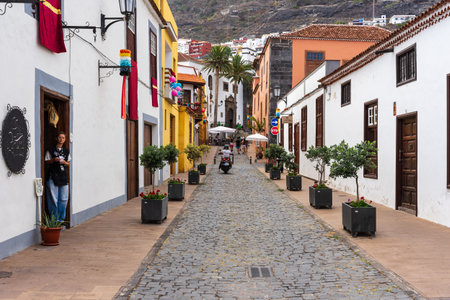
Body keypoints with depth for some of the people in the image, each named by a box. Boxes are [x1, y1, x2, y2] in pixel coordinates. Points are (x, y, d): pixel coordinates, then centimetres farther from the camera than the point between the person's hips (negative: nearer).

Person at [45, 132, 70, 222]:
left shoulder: (67, 151, 13)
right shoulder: (50, 150, 2)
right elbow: (46, 162, 4)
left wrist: (65, 162, -4)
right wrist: (53, 160, -14)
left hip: (64, 177, 4)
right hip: (53, 177, -3)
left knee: (63, 199, 3)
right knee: (54, 199, -3)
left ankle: (61, 219, 14)